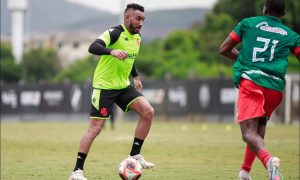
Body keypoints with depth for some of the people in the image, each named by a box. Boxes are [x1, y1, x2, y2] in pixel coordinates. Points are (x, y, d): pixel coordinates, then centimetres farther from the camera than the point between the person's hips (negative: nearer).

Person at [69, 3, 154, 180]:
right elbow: (93, 47, -34)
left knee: (148, 112, -10)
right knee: (95, 128, -10)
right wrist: (112, 51, -49)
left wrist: (136, 77, 29)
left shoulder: (137, 37, 8)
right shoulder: (115, 33, -17)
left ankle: (135, 155, 0)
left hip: (124, 86, 7)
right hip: (104, 86, -7)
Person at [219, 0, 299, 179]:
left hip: (250, 81, -3)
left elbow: (224, 49, 17)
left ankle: (268, 160, -41)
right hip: (275, 87, 3)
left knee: (249, 132, -12)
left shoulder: (248, 23, 14)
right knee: (259, 129, 25)